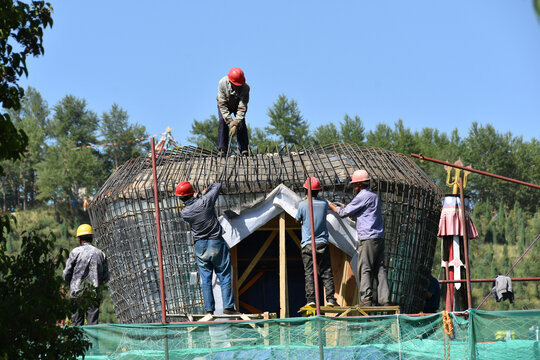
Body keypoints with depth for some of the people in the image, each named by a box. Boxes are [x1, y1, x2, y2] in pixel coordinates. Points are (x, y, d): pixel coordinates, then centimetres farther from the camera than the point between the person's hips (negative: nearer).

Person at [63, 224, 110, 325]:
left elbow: (66, 274, -3)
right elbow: (106, 277, 7)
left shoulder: (75, 252, -3)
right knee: (93, 323, 1)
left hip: (78, 293, -2)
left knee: (77, 323, 3)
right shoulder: (100, 254, 7)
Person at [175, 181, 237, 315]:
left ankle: (209, 309, 5)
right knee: (224, 276, 5)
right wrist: (209, 188, 19)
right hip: (216, 243, -2)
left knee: (206, 279, 9)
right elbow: (217, 186, 0)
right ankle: (228, 306, 1)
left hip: (200, 246, 2)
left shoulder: (184, 213, -8)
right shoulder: (205, 201, -15)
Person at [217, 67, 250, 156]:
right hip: (225, 105, 0)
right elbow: (222, 104, -30)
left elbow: (242, 108, -35)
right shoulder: (222, 83, -34)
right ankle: (223, 149, -19)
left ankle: (244, 149, -18)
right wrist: (230, 121, -37)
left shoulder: (245, 87, -35)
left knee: (241, 123, -19)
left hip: (238, 105, 0)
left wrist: (236, 125, -42)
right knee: (222, 121, -20)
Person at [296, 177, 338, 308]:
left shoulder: (303, 205, -8)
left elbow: (298, 220, 8)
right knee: (326, 272, 5)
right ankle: (330, 298, -1)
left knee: (309, 273, -1)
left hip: (307, 244, -2)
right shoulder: (324, 203, 0)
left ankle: (311, 299, -9)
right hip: (322, 243, 2)